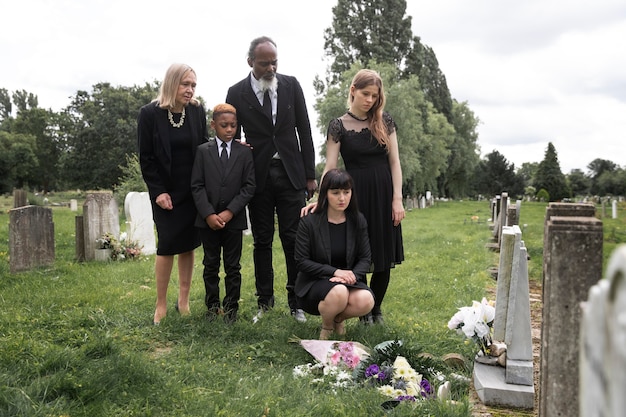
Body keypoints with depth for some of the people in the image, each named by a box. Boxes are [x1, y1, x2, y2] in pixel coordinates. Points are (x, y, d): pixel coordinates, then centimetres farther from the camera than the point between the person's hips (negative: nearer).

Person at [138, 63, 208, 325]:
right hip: (165, 192, -3)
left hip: (192, 191, 3)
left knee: (188, 244, 5)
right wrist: (158, 191, -10)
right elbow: (146, 158, -6)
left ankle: (183, 301, 15)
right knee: (167, 244, -5)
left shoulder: (197, 111, 0)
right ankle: (161, 304, 8)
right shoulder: (150, 114, -7)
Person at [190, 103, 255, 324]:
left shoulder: (245, 152, 2)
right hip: (208, 219, 1)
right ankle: (212, 306, 21)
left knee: (233, 266, 6)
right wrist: (208, 214, -12)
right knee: (211, 265, 10)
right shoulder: (203, 151, 3)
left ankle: (231, 307, 16)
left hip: (234, 218, 0)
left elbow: (249, 186, -3)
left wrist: (230, 212, -12)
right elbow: (197, 186, -1)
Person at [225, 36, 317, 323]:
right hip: (258, 176, 0)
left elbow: (304, 130, 5)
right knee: (262, 241, 7)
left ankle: (296, 301, 11)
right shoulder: (237, 93, -1)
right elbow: (232, 136, 5)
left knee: (293, 239, 1)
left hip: (291, 173, 1)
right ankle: (264, 301, 18)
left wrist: (310, 174, 2)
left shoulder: (291, 85, 3)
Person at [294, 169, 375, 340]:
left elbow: (365, 259, 2)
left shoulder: (358, 220, 1)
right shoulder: (309, 222, -10)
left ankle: (339, 318, 7)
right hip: (313, 284, -3)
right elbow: (301, 262, -10)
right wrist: (335, 271, -20)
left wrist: (353, 275, -19)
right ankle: (326, 325, 0)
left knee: (365, 300, -29)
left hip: (347, 281, 3)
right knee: (339, 293, -36)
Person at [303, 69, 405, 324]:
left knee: (384, 257, 6)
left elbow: (394, 161, 3)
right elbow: (330, 167, -5)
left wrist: (397, 198, -5)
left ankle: (375, 308, 25)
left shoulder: (384, 122, 5)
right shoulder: (338, 126, -1)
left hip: (383, 193, 2)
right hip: (355, 194, -2)